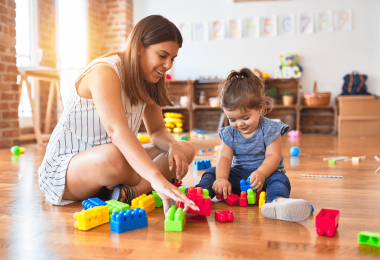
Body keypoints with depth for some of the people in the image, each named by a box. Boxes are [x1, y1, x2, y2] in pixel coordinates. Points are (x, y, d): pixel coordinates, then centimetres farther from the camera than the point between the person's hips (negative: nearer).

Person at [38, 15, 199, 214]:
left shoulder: (147, 81, 4)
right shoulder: (104, 72, -22)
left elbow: (158, 132, 6)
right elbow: (116, 129, -40)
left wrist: (173, 145, -19)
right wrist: (158, 179, -51)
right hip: (64, 168, -7)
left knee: (185, 150, -6)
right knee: (114, 155, -43)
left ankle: (129, 192, -25)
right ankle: (144, 189, -12)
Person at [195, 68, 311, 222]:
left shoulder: (270, 129, -10)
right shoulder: (229, 133, 0)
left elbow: (273, 156, -19)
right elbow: (225, 157, -11)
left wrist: (261, 173, -40)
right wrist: (221, 179, -30)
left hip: (266, 172, -3)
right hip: (239, 174, 4)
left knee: (278, 179, -35)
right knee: (212, 173, -11)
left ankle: (278, 201, -63)